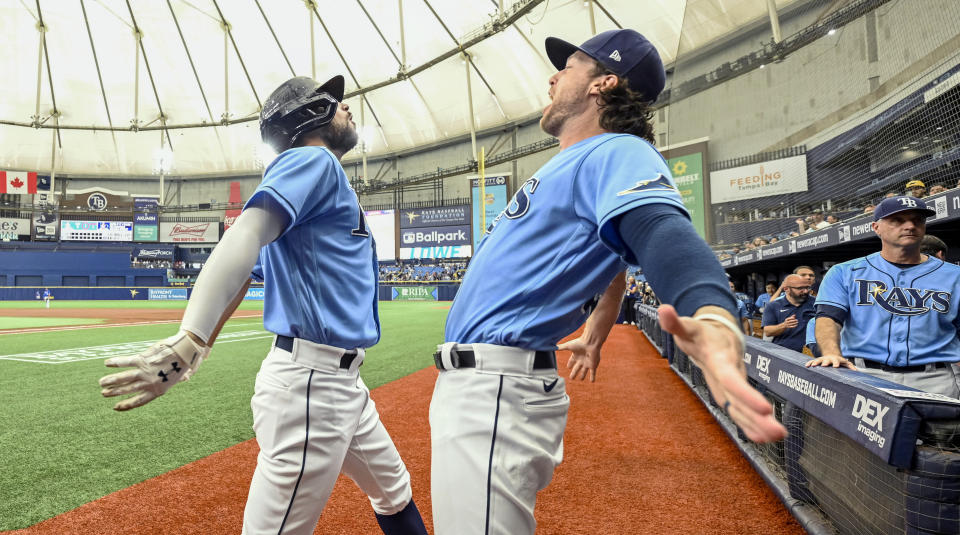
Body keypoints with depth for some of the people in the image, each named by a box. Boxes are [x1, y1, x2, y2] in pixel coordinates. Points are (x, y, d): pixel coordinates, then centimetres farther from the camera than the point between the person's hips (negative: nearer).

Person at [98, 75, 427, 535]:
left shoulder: (322, 176, 21)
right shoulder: (313, 160, -5)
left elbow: (244, 272, 18)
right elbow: (244, 238, -24)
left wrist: (197, 348, 14)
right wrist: (189, 342, -37)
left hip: (342, 382, 10)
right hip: (311, 380, -10)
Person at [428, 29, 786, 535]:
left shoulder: (616, 151, -10)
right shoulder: (569, 163, 21)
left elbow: (661, 234, -31)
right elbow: (611, 258, 29)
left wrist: (714, 322, -51)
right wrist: (593, 337, 34)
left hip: (496, 393, -11)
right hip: (465, 382, 11)